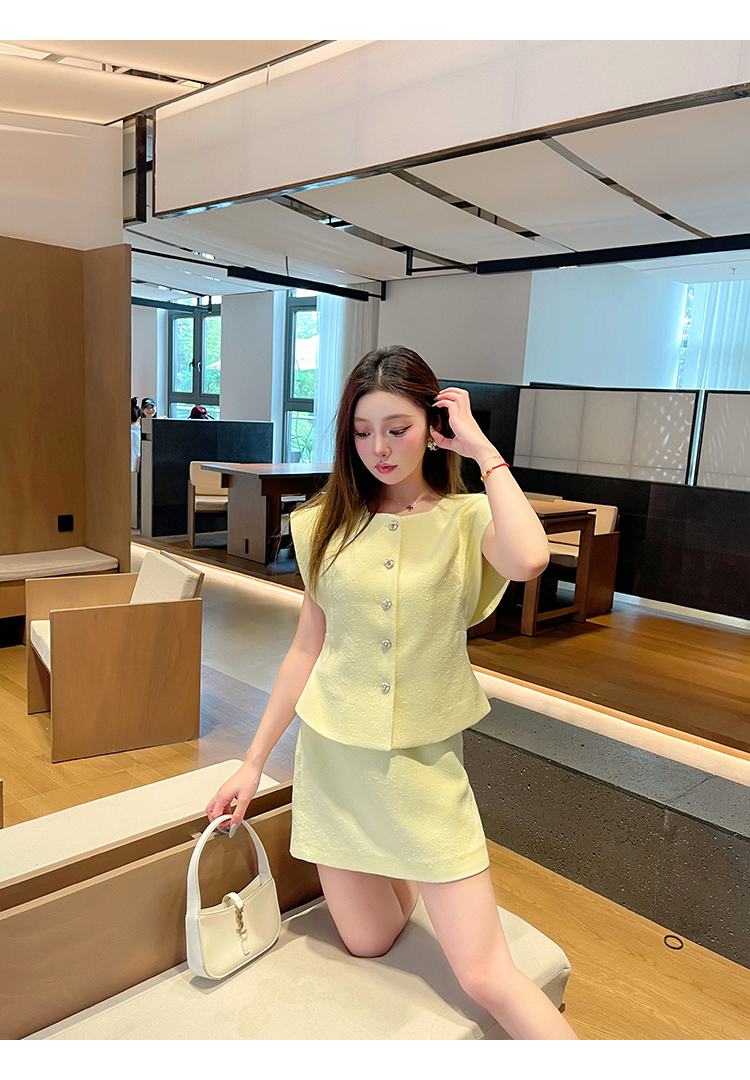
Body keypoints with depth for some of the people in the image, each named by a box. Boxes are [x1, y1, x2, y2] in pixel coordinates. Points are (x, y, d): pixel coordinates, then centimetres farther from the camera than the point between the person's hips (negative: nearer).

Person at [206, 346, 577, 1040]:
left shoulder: (467, 517, -8)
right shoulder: (332, 523, 0)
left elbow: (528, 560, -33)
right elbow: (307, 648, 5)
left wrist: (482, 449, -21)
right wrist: (253, 762, 6)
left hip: (424, 764, -2)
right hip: (332, 756, 3)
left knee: (486, 977, -3)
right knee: (368, 946, 17)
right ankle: (395, 871, 47)